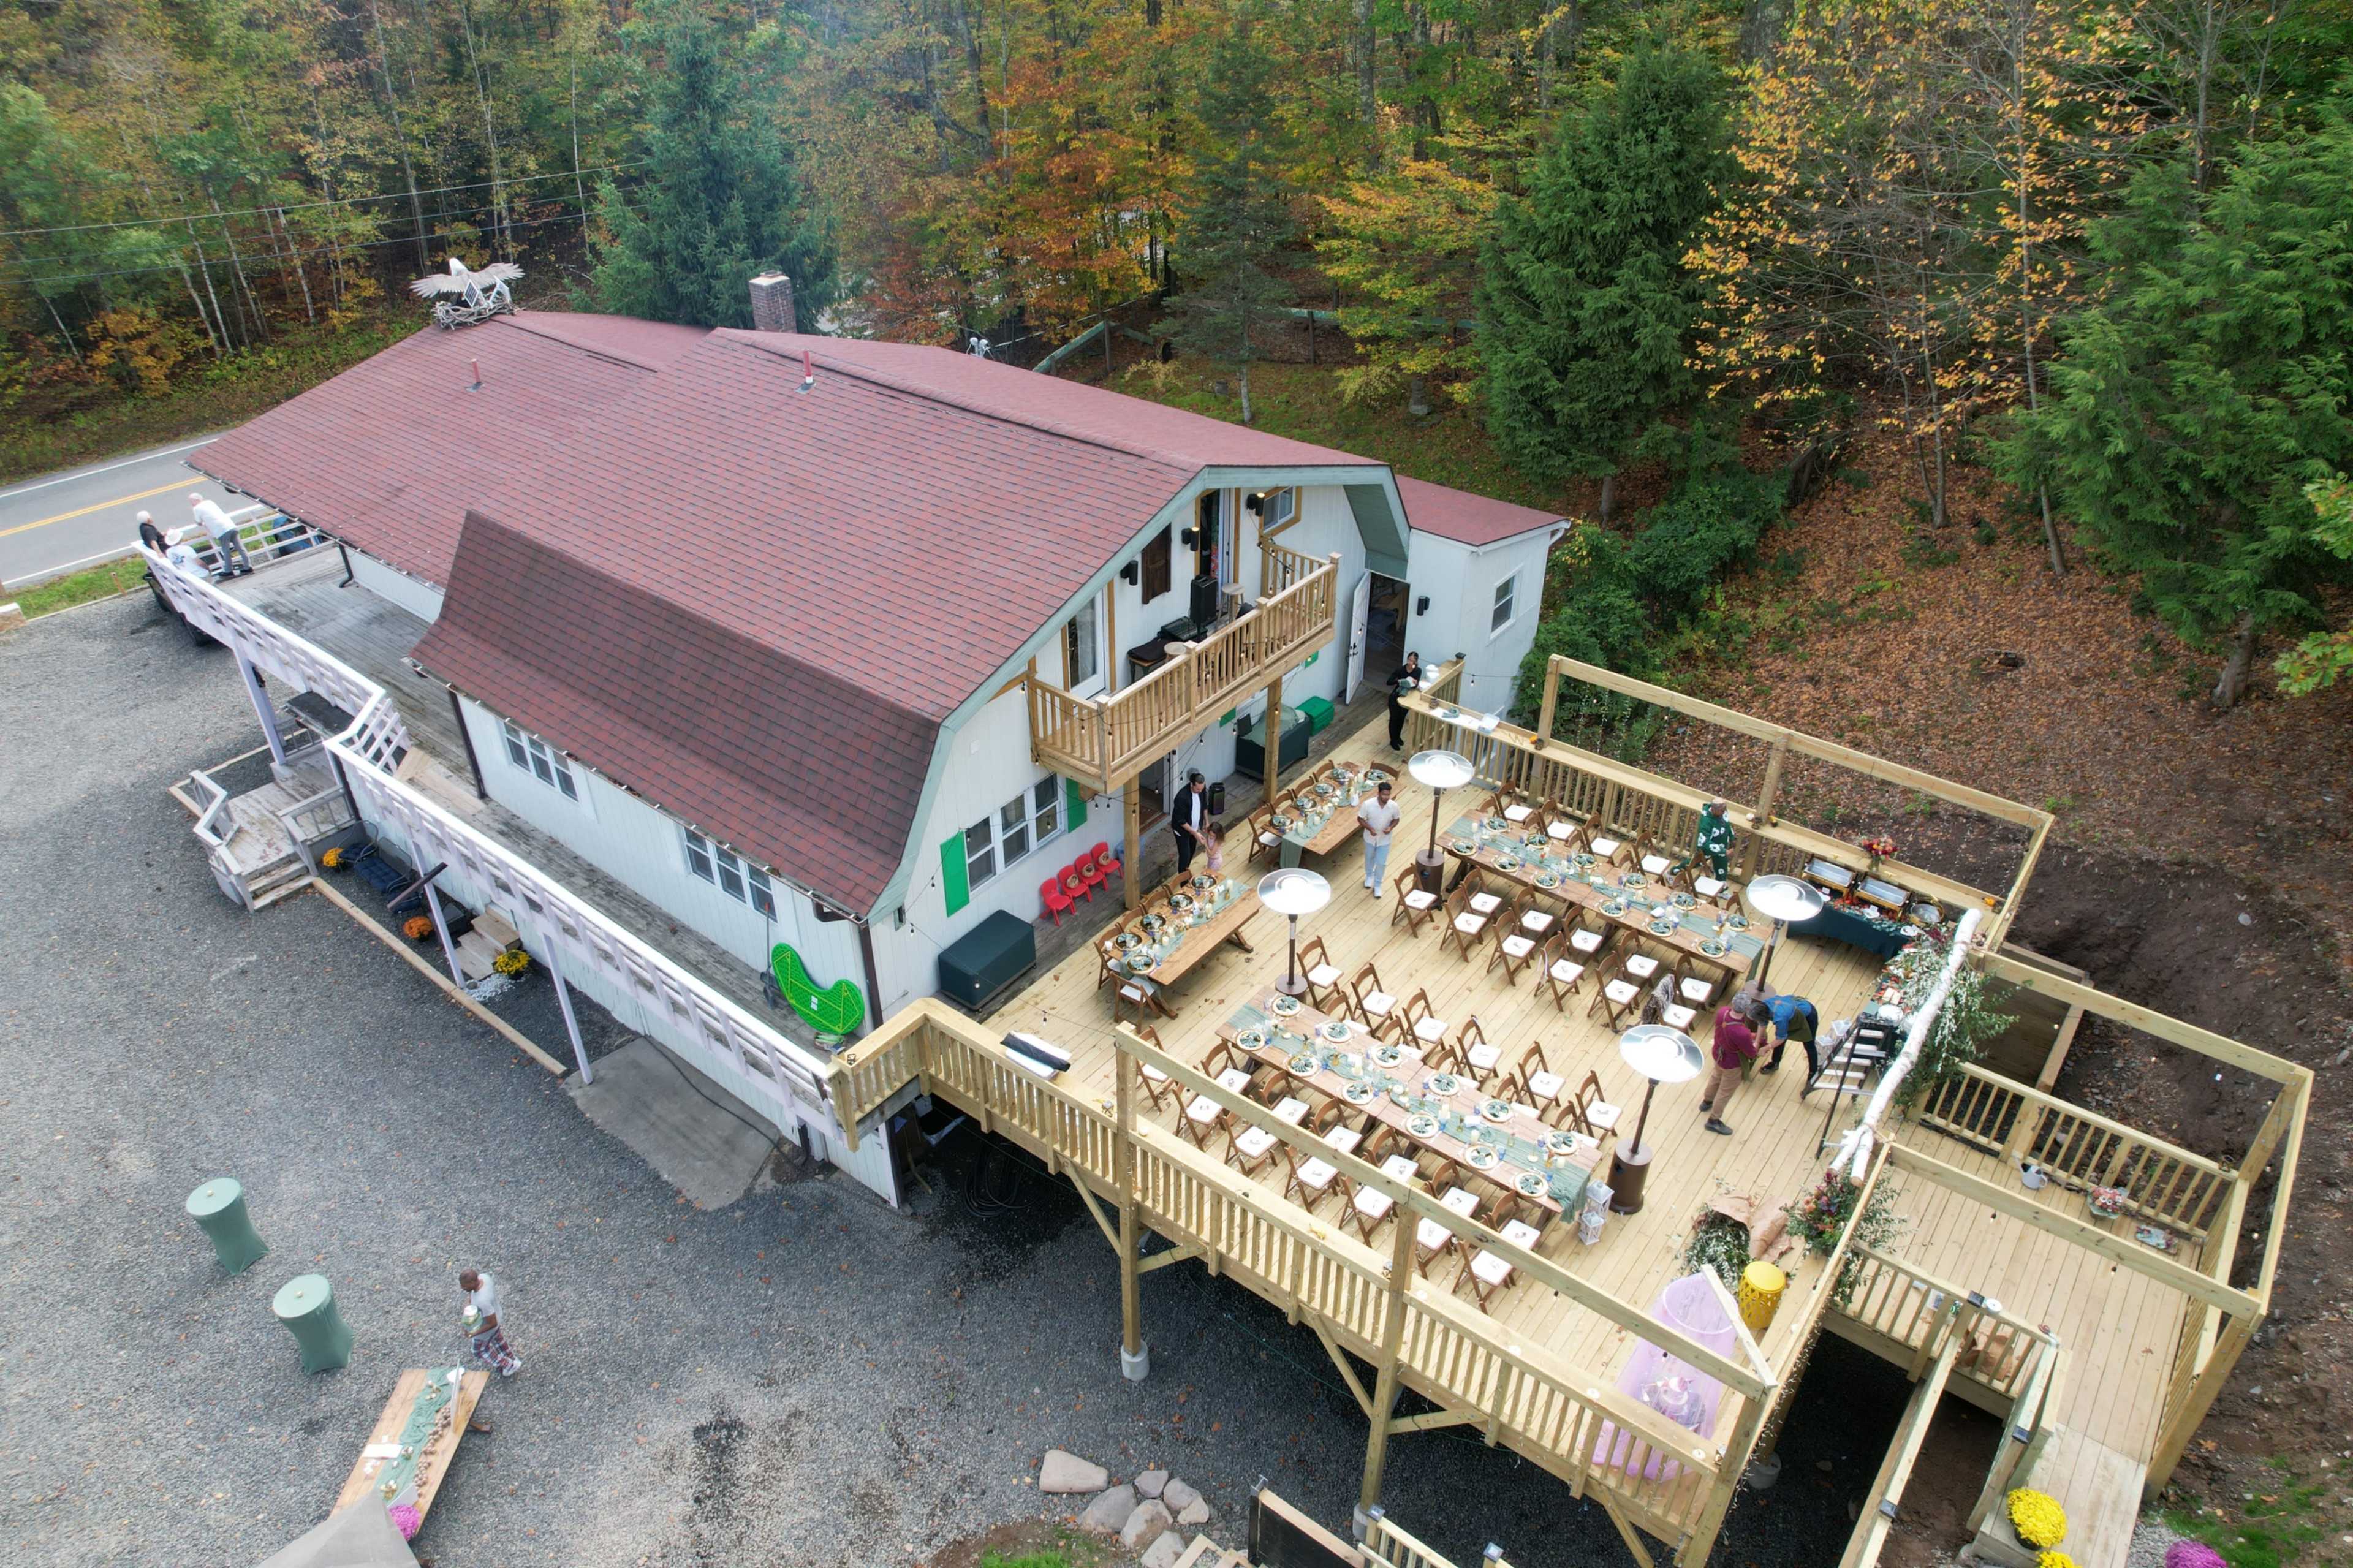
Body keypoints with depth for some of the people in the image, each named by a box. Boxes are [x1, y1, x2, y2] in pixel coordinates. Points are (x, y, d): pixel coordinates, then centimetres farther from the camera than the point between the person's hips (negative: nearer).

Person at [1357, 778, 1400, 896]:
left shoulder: (1394, 806, -23)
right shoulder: (1368, 804, -28)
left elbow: (1396, 820, -4)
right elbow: (1360, 819, -14)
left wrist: (1390, 828, -23)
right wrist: (1370, 829, -28)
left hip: (1384, 839, 0)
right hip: (1370, 837, 0)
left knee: (1381, 863, 9)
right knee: (1369, 858, 25)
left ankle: (1377, 885, 34)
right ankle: (1369, 876, 55)